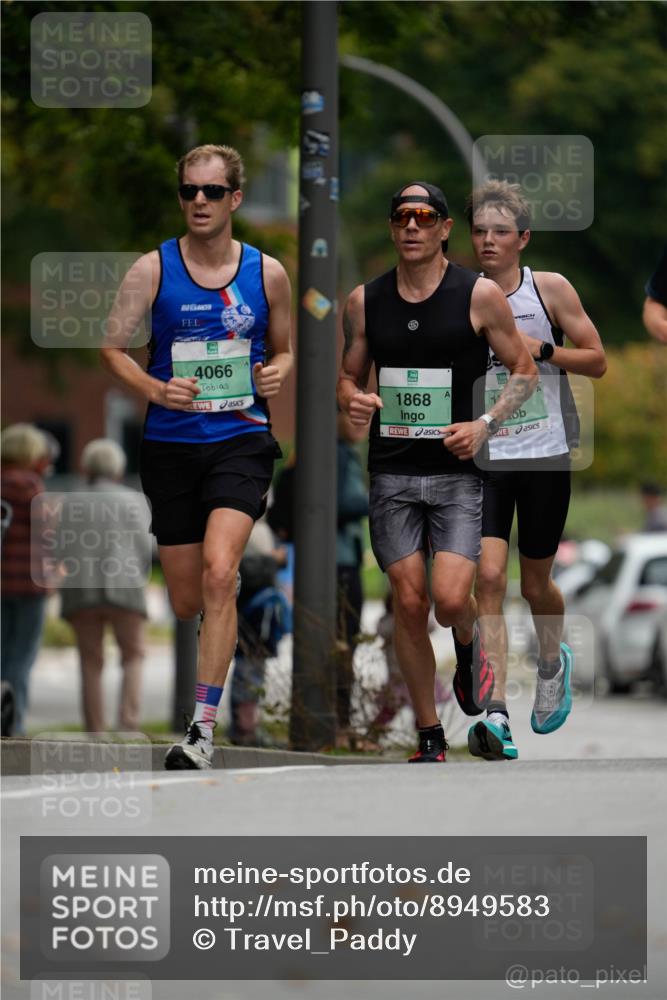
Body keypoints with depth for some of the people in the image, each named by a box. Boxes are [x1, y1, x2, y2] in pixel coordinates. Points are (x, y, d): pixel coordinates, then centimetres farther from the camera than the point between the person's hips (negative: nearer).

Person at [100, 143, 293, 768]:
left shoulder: (267, 273, 4)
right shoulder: (153, 269, 0)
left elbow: (283, 348, 18)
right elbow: (111, 347, 1)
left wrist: (277, 373, -5)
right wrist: (156, 390, -16)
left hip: (241, 440, -1)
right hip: (171, 444, 1)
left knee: (218, 571, -22)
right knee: (186, 604, 5)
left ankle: (203, 728, -21)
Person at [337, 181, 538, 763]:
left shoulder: (480, 295, -2)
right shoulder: (365, 301, 6)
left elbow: (525, 371, 4)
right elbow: (349, 376, 16)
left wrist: (486, 425, -11)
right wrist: (353, 400, -8)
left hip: (458, 473, -3)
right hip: (393, 472, 3)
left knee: (451, 600, -16)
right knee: (408, 602, 0)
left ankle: (469, 647, 23)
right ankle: (430, 740, 12)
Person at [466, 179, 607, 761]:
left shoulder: (551, 290, -1)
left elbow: (597, 362, 1)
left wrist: (542, 348, -13)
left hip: (544, 455, 0)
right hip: (482, 456, 0)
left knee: (535, 584, 12)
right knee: (488, 577, -16)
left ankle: (553, 660, 46)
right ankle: (496, 716, -21)